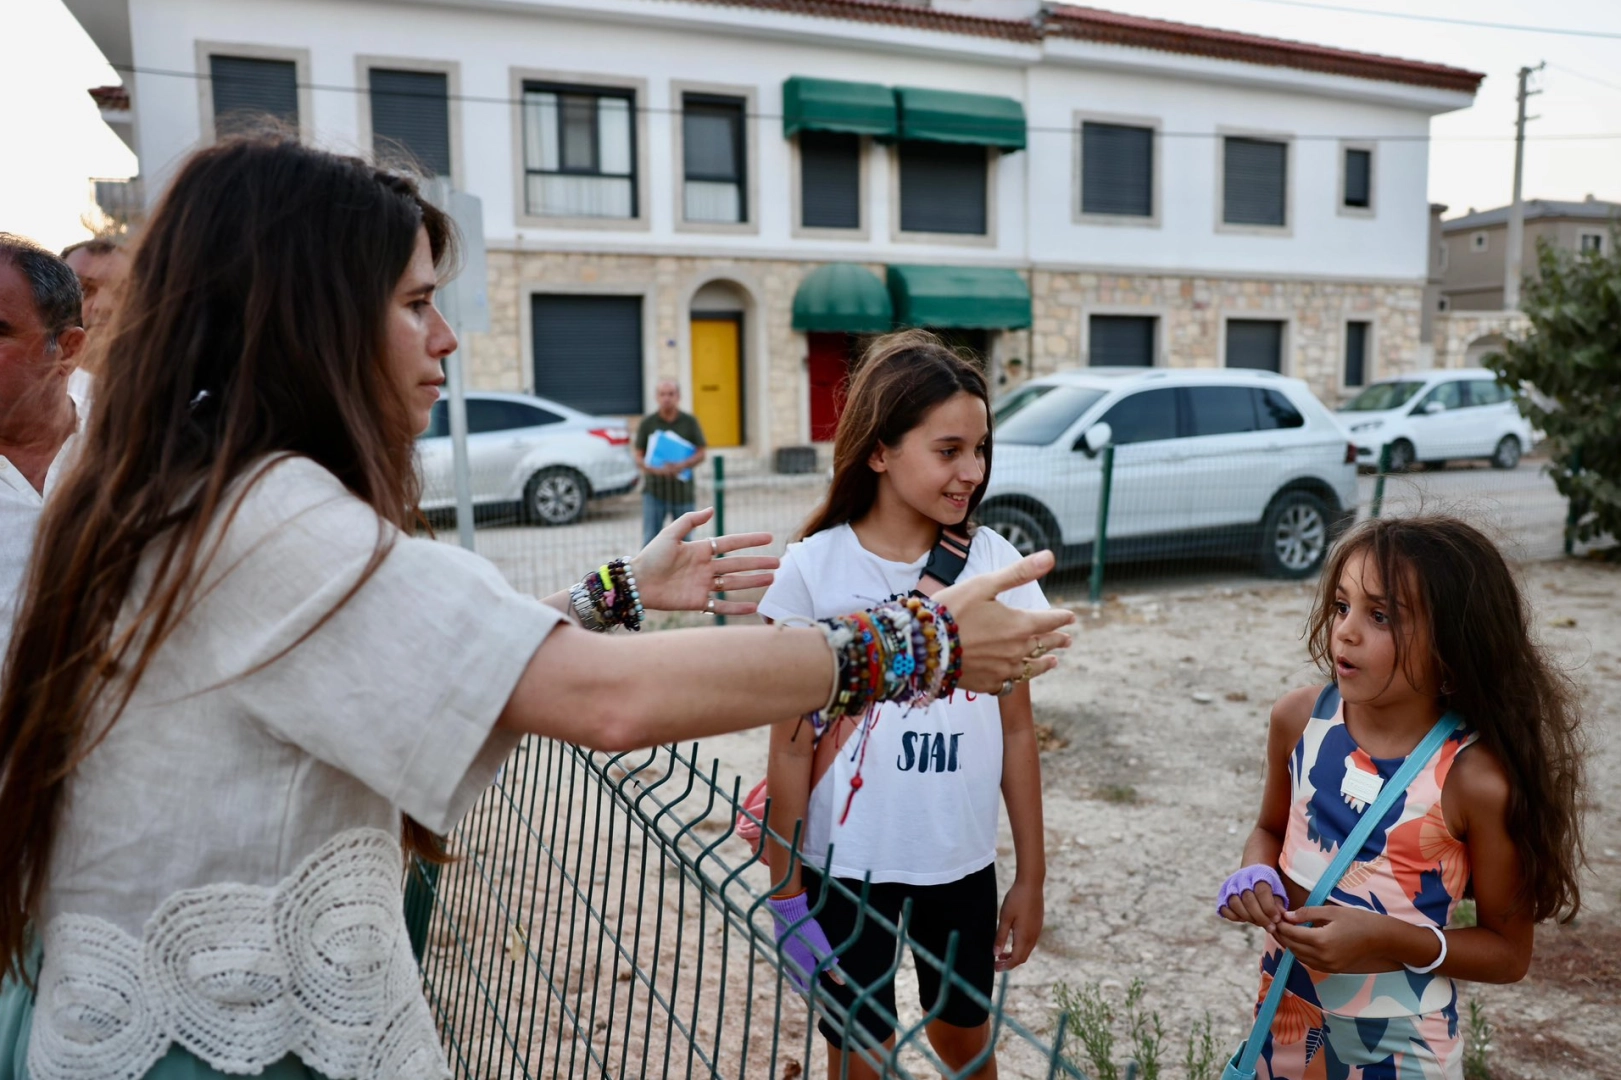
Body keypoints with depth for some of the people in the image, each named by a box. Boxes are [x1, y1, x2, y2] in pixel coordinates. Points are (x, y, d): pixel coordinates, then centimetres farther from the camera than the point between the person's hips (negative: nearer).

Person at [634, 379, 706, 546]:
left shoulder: (690, 421, 4)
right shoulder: (647, 423, 3)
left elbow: (701, 454, 2)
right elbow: (639, 456, 3)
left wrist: (682, 465, -18)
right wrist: (653, 469, -19)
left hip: (683, 491, 1)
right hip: (654, 490, -1)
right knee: (650, 540, -4)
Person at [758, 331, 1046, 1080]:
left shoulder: (995, 565, -5)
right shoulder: (813, 570, -13)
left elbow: (1016, 731, 1)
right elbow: (791, 749, -8)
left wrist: (1032, 876, 5)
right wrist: (785, 895, -5)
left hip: (963, 867, 3)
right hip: (848, 868, -2)